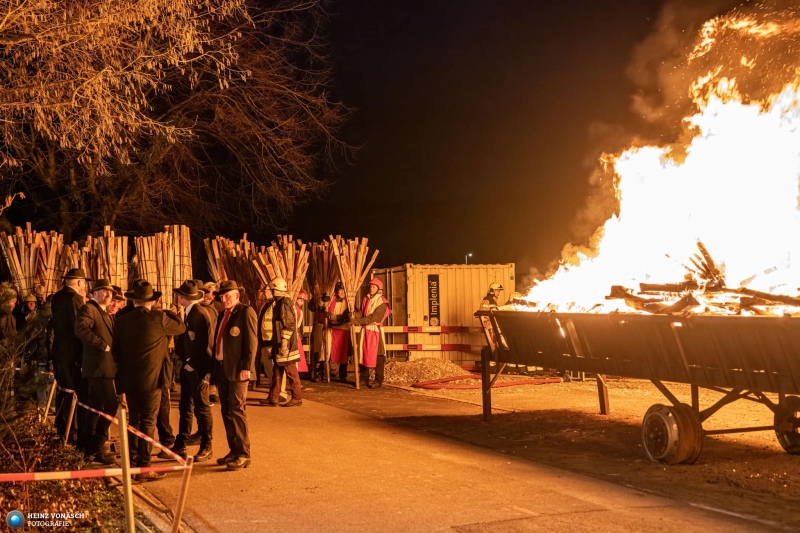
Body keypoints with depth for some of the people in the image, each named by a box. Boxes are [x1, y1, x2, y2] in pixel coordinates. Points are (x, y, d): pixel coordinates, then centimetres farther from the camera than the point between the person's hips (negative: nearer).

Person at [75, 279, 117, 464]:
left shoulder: (105, 313, 23)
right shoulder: (88, 309, -7)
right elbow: (81, 329, -24)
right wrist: (103, 345, -22)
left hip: (104, 366, 10)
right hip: (98, 365, -10)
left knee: (94, 406, 13)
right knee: (110, 404, -13)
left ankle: (89, 448, 21)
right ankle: (97, 447, -7)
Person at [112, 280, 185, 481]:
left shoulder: (121, 321, 3)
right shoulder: (158, 318, -11)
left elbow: (116, 354, 8)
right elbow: (181, 327, 8)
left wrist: (120, 387, 16)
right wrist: (167, 312, 23)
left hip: (129, 381, 5)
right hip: (151, 381, -5)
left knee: (134, 420, 17)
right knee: (148, 423, 1)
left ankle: (132, 463, 23)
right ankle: (144, 468, 1)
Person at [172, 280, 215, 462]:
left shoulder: (201, 314, -17)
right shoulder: (188, 313, 10)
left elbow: (208, 343, -18)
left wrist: (205, 372, -19)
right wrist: (183, 361, 4)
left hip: (198, 369, -9)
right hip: (187, 368, 9)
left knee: (202, 408, 1)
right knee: (185, 407, 14)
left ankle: (206, 448, 12)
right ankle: (180, 446, 22)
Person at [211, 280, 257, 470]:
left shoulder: (246, 312, -8)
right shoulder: (222, 315, 18)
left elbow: (252, 341, -14)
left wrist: (246, 367, -20)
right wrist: (214, 368, 14)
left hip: (237, 370, -8)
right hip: (222, 369, 8)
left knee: (237, 411, -8)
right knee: (226, 412, 11)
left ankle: (243, 455, -2)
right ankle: (234, 451, 19)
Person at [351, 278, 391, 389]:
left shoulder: (382, 302, -8)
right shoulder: (366, 299, 13)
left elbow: (373, 317, -17)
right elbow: (362, 312, 6)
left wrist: (358, 321, -23)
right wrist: (355, 315, -17)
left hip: (375, 330, -6)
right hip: (365, 330, 6)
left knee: (377, 355, -4)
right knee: (363, 354, 7)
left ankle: (378, 381, 0)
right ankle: (364, 379, 16)